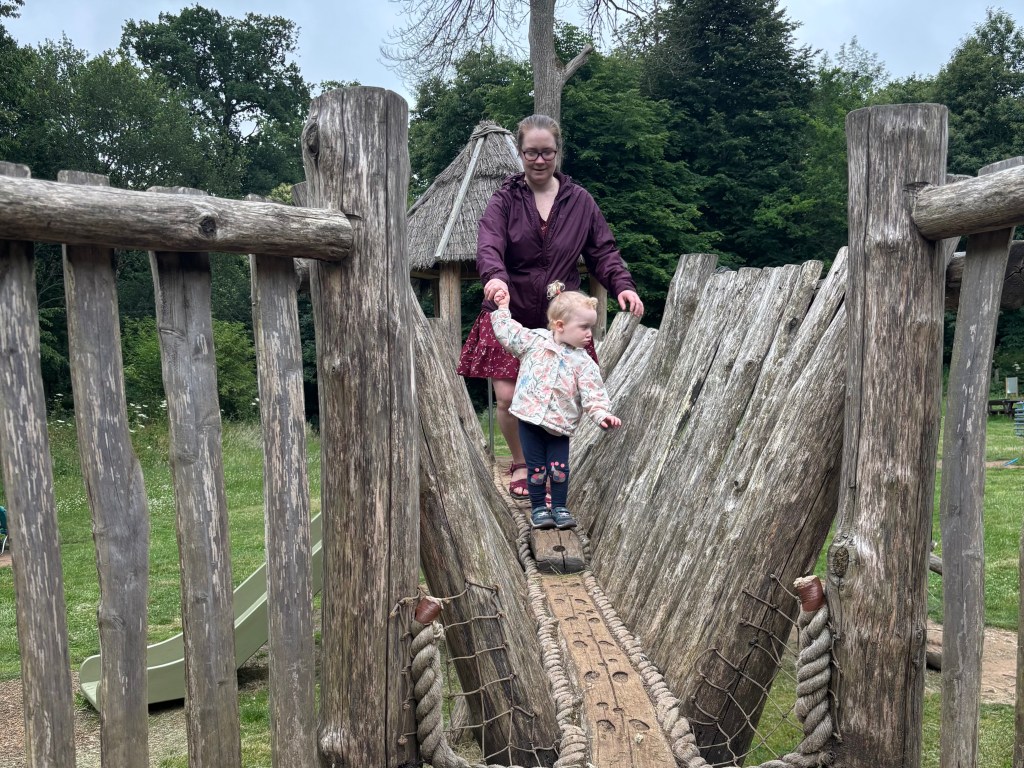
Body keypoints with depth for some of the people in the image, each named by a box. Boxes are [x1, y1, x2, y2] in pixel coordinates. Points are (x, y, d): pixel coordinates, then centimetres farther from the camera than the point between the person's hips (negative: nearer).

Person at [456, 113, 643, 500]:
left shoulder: (579, 201, 6)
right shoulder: (504, 199, -1)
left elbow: (603, 251, 5)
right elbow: (488, 245, -17)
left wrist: (622, 285, -14)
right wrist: (494, 277, -39)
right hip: (510, 316, -1)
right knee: (508, 397, -5)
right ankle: (520, 463, 23)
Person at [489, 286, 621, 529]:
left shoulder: (584, 362, -4)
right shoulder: (535, 340, -3)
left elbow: (593, 394, -8)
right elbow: (508, 333, 7)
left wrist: (602, 414, -23)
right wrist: (503, 308, 9)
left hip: (559, 425, 1)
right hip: (530, 420, 0)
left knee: (559, 468, 1)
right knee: (537, 468, 5)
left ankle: (559, 507, 20)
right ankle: (538, 508, 20)